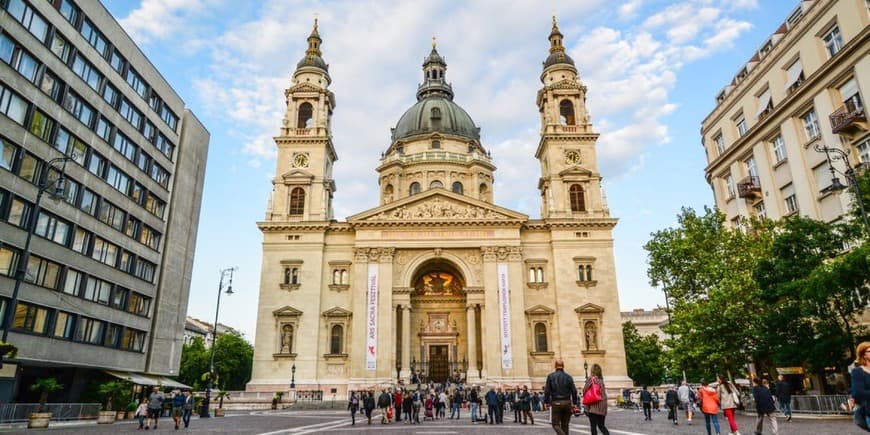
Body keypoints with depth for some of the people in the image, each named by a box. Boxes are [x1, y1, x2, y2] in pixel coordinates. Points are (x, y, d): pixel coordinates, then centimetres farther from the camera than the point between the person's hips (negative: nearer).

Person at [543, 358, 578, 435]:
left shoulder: (550, 376, -3)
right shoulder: (568, 377, 2)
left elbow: (547, 391, -5)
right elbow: (574, 391, -1)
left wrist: (546, 402, 4)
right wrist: (575, 403, 8)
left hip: (556, 403, -3)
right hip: (567, 402, 3)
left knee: (556, 424, 3)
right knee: (565, 425, 14)